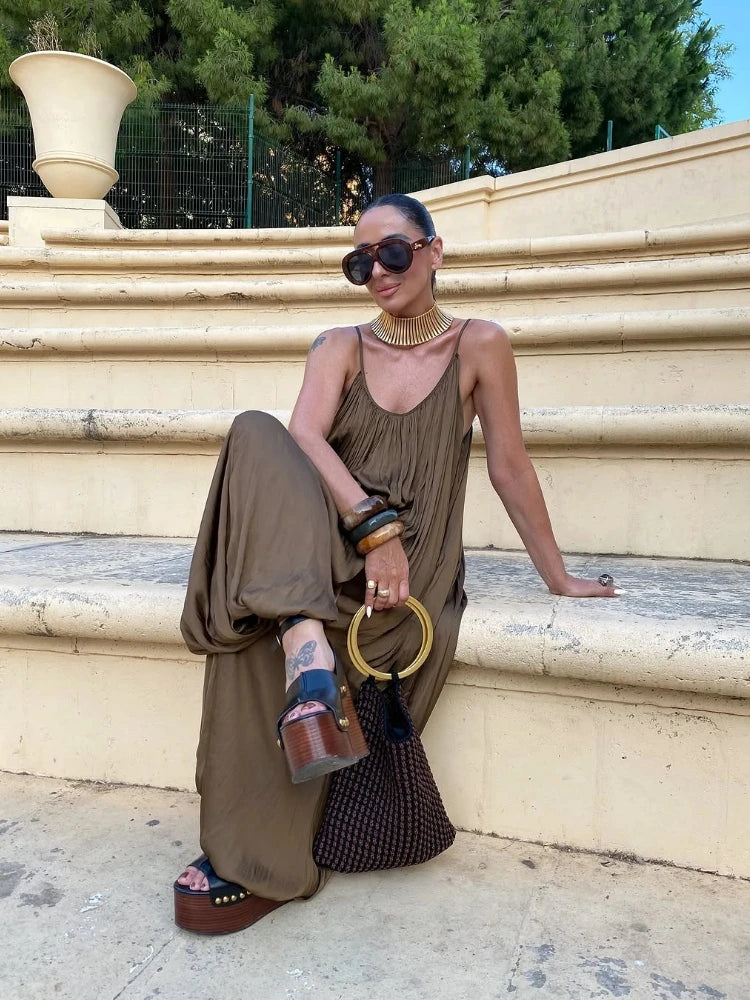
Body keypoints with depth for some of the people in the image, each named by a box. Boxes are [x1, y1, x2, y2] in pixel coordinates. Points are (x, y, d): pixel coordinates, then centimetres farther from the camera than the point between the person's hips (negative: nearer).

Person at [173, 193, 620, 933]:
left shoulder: (479, 346, 4)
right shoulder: (340, 347, 9)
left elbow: (509, 468, 6)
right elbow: (302, 437, -10)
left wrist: (558, 578, 9)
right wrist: (374, 525, -25)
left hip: (417, 562, -2)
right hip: (324, 548, 3)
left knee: (258, 625, -27)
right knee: (254, 433, -25)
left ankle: (260, 863, -14)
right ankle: (310, 652, -40)